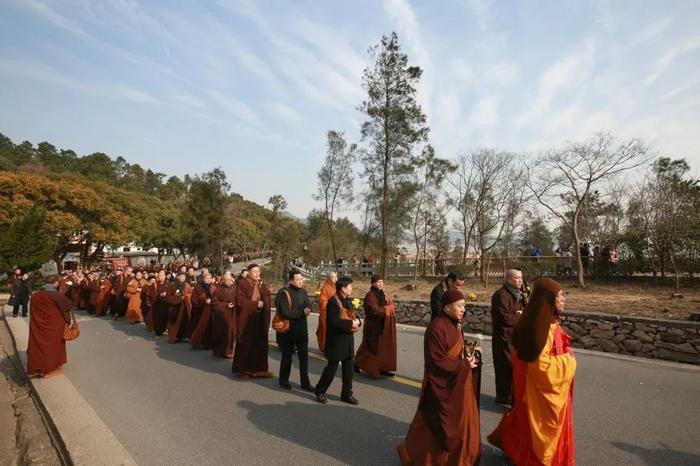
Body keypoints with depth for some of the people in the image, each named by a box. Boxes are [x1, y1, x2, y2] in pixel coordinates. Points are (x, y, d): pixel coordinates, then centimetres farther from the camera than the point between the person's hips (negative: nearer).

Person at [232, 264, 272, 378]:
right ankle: (243, 368, 17)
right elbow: (240, 301, -15)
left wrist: (261, 287, -14)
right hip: (246, 319, -5)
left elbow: (268, 300, 3)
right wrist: (256, 304, -14)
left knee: (260, 344, 6)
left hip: (260, 319, 5)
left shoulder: (262, 284, 11)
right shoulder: (242, 284, -8)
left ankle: (259, 368, 15)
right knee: (245, 345, 3)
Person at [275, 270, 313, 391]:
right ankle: (283, 380, 28)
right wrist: (301, 312, -17)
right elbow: (285, 312, -23)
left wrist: (307, 310, -11)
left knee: (304, 356, 9)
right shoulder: (284, 293, -16)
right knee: (287, 356, 10)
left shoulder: (303, 292, 5)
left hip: (302, 329, 5)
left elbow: (307, 307, 13)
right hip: (288, 330, -5)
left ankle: (305, 382, 20)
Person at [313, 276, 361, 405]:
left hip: (348, 340, 8)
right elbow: (334, 321, -27)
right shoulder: (333, 302, -18)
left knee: (349, 369, 13)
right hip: (336, 341, -8)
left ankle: (347, 394, 26)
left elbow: (352, 316, 17)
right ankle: (319, 391, 22)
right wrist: (350, 324, -21)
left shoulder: (348, 301, 11)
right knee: (332, 368, 3)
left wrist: (356, 321, -6)